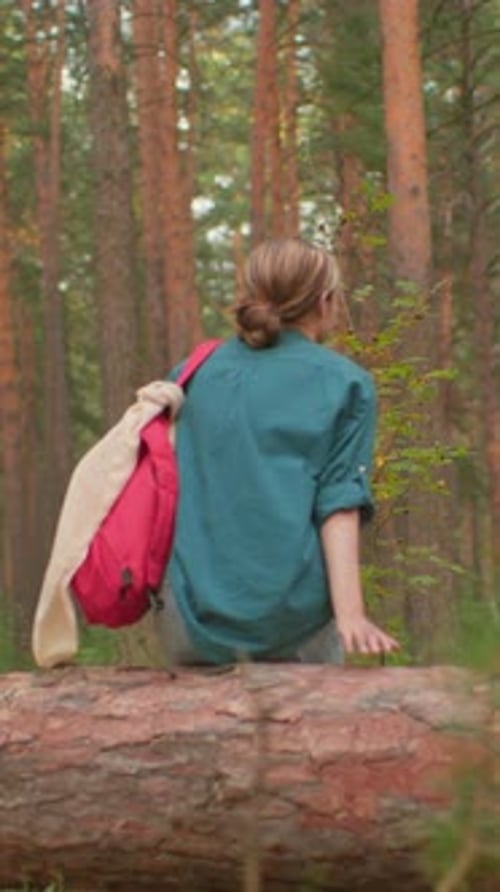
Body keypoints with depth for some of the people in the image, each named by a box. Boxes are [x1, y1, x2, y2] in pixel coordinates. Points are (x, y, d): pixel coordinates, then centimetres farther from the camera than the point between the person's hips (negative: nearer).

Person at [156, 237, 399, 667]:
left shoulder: (196, 374, 12)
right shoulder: (344, 383, 2)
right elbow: (340, 504, -6)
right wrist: (350, 615, -11)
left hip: (195, 616, 3)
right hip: (294, 617, -3)